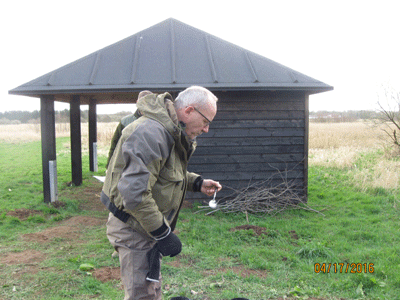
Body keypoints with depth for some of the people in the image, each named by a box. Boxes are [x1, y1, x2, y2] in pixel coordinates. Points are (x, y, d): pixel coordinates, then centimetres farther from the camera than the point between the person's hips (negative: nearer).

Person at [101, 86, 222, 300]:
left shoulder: (171, 132, 8)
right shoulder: (150, 133, -27)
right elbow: (134, 193, -31)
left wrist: (197, 183, 5)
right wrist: (163, 233, -25)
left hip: (150, 224, 10)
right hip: (134, 227, -10)